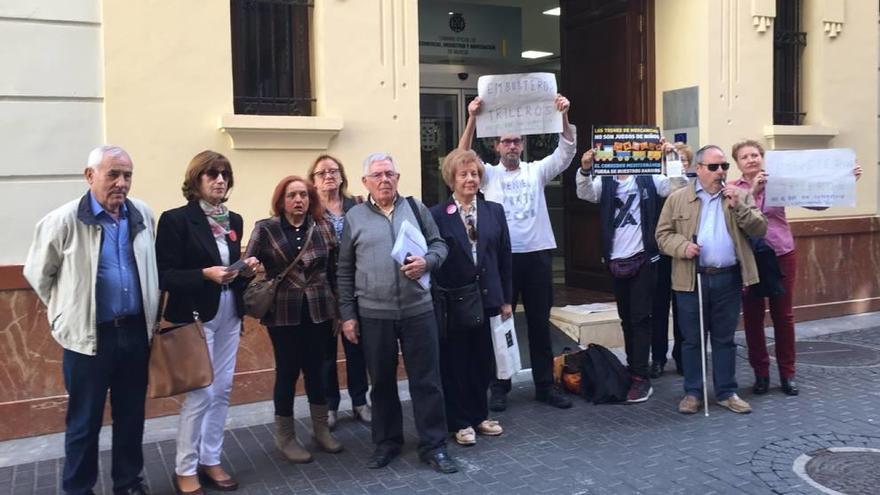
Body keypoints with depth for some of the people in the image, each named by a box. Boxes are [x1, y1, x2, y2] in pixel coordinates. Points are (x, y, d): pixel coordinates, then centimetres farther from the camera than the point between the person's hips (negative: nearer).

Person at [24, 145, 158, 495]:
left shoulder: (143, 215, 2)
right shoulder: (63, 220, -12)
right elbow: (37, 273, 1)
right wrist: (70, 310, 7)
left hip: (136, 331, 4)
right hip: (89, 335, -4)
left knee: (131, 414, 15)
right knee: (85, 420, 8)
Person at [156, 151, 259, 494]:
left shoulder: (234, 220, 10)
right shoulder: (176, 220, -10)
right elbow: (164, 276, -13)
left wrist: (246, 270, -4)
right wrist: (205, 274, -24)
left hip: (229, 317, 7)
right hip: (195, 318, -6)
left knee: (222, 391, 11)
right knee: (199, 394, -3)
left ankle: (210, 461, 24)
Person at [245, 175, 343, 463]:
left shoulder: (324, 228, 5)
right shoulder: (265, 229, -3)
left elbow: (334, 270, 7)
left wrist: (339, 307, 6)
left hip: (318, 311, 3)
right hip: (283, 313, -2)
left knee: (315, 369, 11)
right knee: (287, 371, 4)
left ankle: (322, 430, 26)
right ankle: (285, 437, 19)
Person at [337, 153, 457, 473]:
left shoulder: (416, 209, 6)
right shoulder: (354, 217, 4)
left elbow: (439, 244, 8)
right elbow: (345, 271, 5)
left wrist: (427, 261, -15)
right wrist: (347, 315, 1)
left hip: (418, 309, 0)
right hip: (373, 314, 0)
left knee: (426, 379, 4)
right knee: (382, 382, 12)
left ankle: (433, 446, 16)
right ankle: (386, 443, 27)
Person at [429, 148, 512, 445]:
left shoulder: (494, 211, 7)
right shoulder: (437, 215, -5)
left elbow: (504, 257, 8)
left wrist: (506, 299, 6)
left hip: (486, 299, 4)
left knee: (483, 360, 13)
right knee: (455, 362, 6)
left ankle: (479, 415, 29)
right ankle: (459, 422, 20)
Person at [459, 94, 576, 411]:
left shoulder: (537, 171, 10)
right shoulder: (489, 174, 5)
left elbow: (566, 152, -2)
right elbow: (463, 158, -11)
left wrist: (563, 116, -16)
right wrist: (472, 119, -22)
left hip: (538, 254, 2)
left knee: (540, 323, 9)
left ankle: (545, 385, 19)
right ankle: (499, 387, 16)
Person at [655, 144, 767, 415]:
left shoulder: (740, 196, 8)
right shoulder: (677, 199, 3)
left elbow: (760, 229, 1)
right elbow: (663, 234, 3)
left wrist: (739, 206, -13)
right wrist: (682, 246, -16)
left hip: (728, 279, 1)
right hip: (691, 279, -1)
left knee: (724, 339, 10)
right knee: (691, 339, 6)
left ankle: (726, 392, 21)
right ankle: (693, 392, 18)